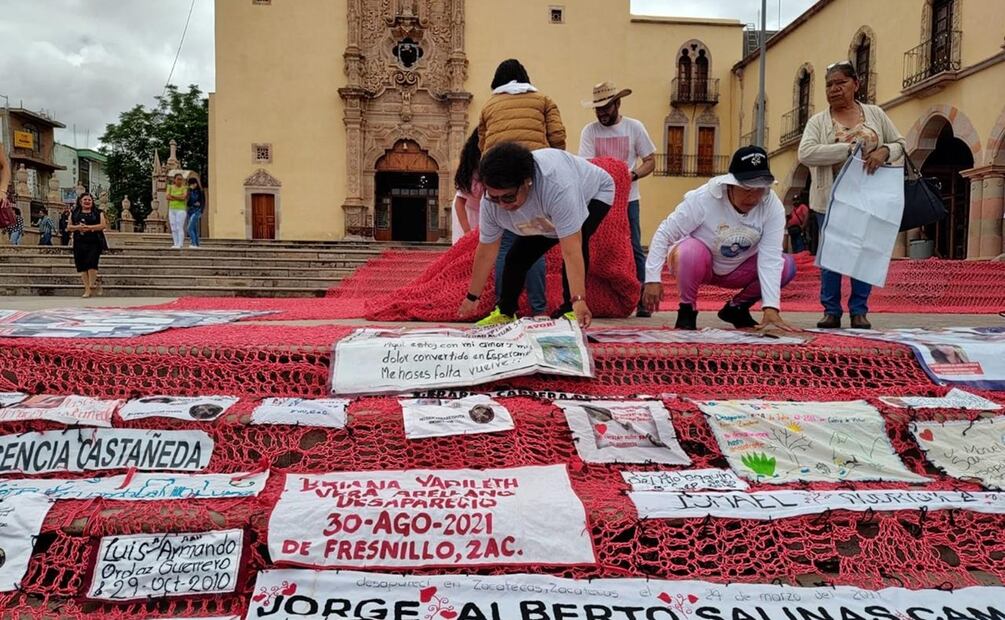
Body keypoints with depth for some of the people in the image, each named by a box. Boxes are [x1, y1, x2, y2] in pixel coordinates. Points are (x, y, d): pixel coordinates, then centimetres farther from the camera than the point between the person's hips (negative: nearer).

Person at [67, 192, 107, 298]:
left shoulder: (98, 212, 8)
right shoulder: (74, 213, 15)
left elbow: (103, 225, -4)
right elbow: (69, 227, 11)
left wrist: (89, 227, -14)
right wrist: (78, 227, -10)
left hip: (94, 242, -3)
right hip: (80, 243, 3)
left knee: (91, 262, -16)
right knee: (81, 265, 0)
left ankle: (92, 284, -5)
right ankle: (87, 288, 3)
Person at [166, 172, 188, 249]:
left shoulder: (184, 188, -3)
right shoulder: (170, 187, 6)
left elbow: (183, 197, -18)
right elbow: (168, 197, -8)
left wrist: (173, 196, -13)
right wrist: (178, 198, -17)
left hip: (181, 210, -4)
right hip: (172, 210, 4)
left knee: (180, 228, -12)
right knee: (173, 228, 2)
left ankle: (180, 245, -12)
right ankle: (175, 244, 7)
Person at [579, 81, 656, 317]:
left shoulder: (634, 127, 2)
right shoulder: (589, 131, 2)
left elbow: (650, 161, 3)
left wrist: (633, 174, -16)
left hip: (628, 199, -1)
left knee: (634, 249, -2)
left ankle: (643, 300, 1)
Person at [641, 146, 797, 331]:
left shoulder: (773, 208, -21)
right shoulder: (703, 199, -29)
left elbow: (770, 258, -27)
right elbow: (664, 234, -24)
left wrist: (771, 307, -37)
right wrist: (653, 279, -29)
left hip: (736, 269, 4)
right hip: (694, 261, -4)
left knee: (787, 265, -18)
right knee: (692, 250, -38)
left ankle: (735, 307, 3)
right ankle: (687, 309, -12)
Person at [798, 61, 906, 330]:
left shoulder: (875, 114, 9)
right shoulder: (818, 121, 1)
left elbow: (899, 143, 13)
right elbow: (805, 153, -15)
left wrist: (884, 151, -11)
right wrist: (849, 148, -20)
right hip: (831, 198, -2)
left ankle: (859, 311, 13)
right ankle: (831, 311, 10)